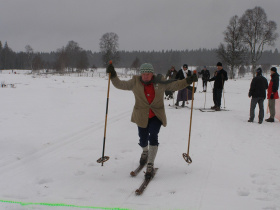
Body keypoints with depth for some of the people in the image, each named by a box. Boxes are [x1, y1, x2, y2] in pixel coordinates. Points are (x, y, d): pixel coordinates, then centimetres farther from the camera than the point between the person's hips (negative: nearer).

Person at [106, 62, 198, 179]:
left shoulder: (160, 82, -3)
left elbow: (175, 85, 5)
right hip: (141, 117, 1)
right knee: (143, 140, 10)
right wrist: (113, 76, -14)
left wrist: (188, 81, -5)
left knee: (153, 137, -18)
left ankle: (150, 165, -11)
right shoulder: (135, 82, -3)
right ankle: (145, 151, 49)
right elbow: (120, 85, 0)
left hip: (156, 116, -1)